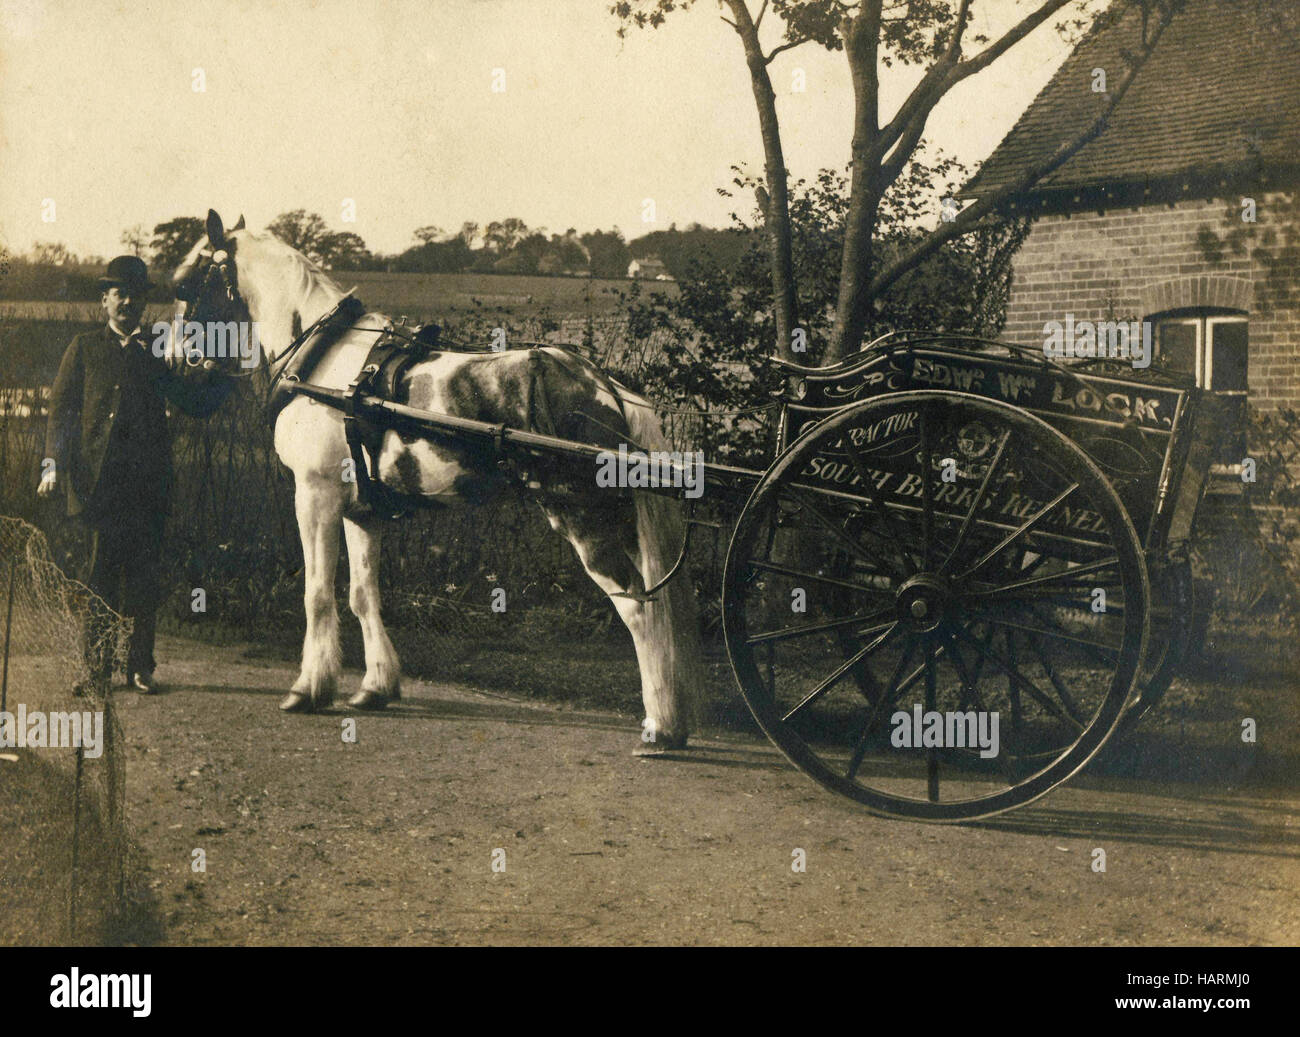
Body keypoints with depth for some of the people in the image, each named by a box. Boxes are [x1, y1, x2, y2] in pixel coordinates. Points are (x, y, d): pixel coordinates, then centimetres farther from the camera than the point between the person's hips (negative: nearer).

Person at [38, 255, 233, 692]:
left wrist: (222, 375, -5)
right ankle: (97, 662, 7)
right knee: (101, 569, -2)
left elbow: (197, 405, 11)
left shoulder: (158, 353, 16)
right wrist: (54, 464, -2)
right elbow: (60, 408, 8)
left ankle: (139, 667, 5)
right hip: (99, 475, -1)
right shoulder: (84, 349, 13)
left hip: (147, 479, 1)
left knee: (145, 573, -1)